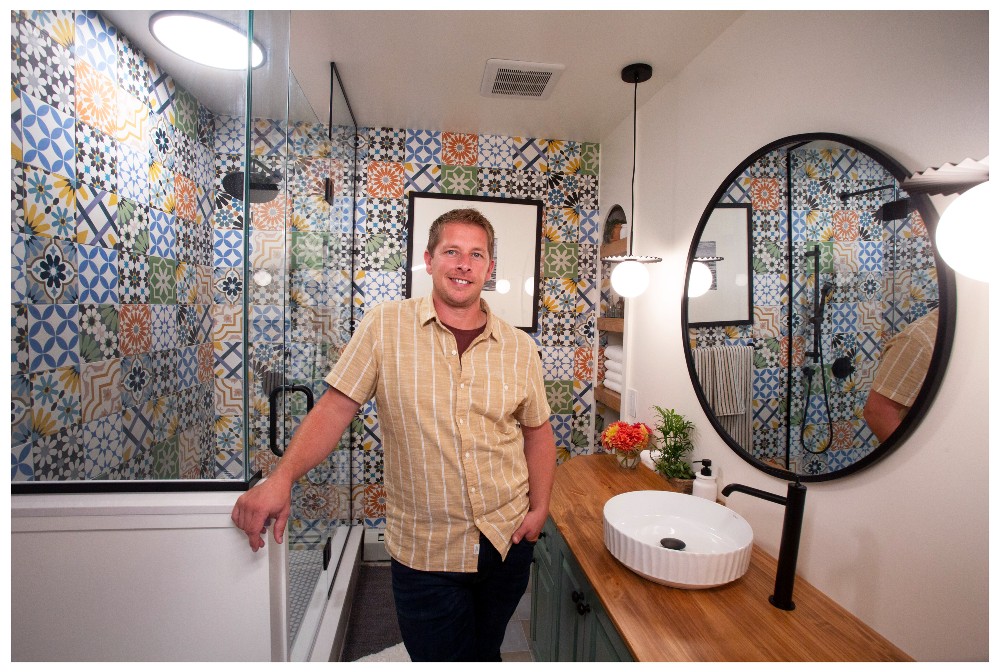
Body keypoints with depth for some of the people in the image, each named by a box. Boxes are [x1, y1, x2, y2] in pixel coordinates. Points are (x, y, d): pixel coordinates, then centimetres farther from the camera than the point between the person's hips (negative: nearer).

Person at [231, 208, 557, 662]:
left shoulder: (519, 348, -2)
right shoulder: (385, 327, -9)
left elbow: (537, 431, 7)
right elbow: (335, 408, -9)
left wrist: (539, 508, -1)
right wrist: (281, 478, -20)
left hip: (507, 541, 4)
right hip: (425, 554, -3)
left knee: (484, 655, 25)